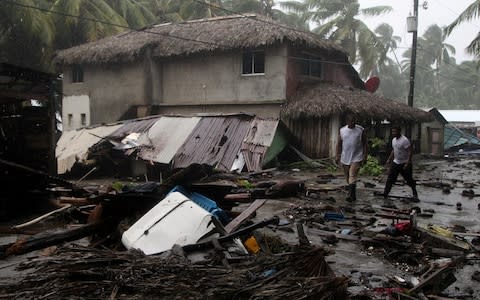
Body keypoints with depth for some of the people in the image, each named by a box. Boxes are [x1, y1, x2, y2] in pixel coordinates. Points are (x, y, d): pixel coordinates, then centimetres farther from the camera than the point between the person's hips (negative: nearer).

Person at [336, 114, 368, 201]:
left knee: (352, 176, -15)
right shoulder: (342, 130, 3)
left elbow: (364, 143, 1)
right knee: (347, 177, 12)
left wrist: (365, 155, -3)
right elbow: (339, 144, 9)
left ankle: (351, 195, -16)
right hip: (345, 158, 4)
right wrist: (337, 155, 5)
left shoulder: (360, 130, -3)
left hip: (356, 158, -4)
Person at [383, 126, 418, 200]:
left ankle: (415, 193, 27)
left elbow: (410, 152, -22)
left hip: (404, 163, -7)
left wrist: (407, 163, -27)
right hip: (395, 163, 7)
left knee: (409, 179, 7)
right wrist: (389, 159, 16)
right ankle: (385, 194, 0)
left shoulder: (404, 140, -20)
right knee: (390, 178, -1)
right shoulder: (394, 140, 7)